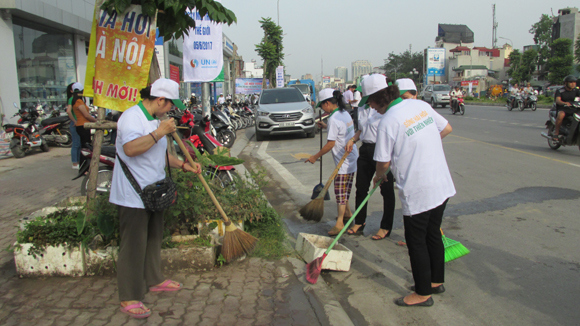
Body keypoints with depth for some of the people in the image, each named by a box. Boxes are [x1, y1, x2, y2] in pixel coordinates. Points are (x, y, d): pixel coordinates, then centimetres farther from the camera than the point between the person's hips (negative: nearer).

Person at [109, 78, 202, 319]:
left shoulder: (154, 120, 16)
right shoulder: (132, 117, -16)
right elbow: (130, 148, -33)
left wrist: (184, 165, 16)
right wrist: (160, 132, -29)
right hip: (133, 196, -10)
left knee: (153, 240, 20)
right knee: (133, 245, -3)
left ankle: (154, 280, 36)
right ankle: (129, 298, 8)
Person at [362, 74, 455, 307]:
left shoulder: (387, 122, -18)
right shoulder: (421, 105, 2)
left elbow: (383, 162, -10)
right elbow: (446, 128, 14)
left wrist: (379, 176, 11)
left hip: (418, 192, -8)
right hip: (442, 186, 8)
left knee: (416, 242, 8)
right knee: (433, 235, 21)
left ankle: (423, 293, 22)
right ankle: (436, 281, 38)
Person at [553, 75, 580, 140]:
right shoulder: (560, 91, -7)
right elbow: (557, 100, -23)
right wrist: (565, 103, -45)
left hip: (573, 109, 5)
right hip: (562, 109, -5)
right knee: (561, 114, -39)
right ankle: (556, 133, -25)